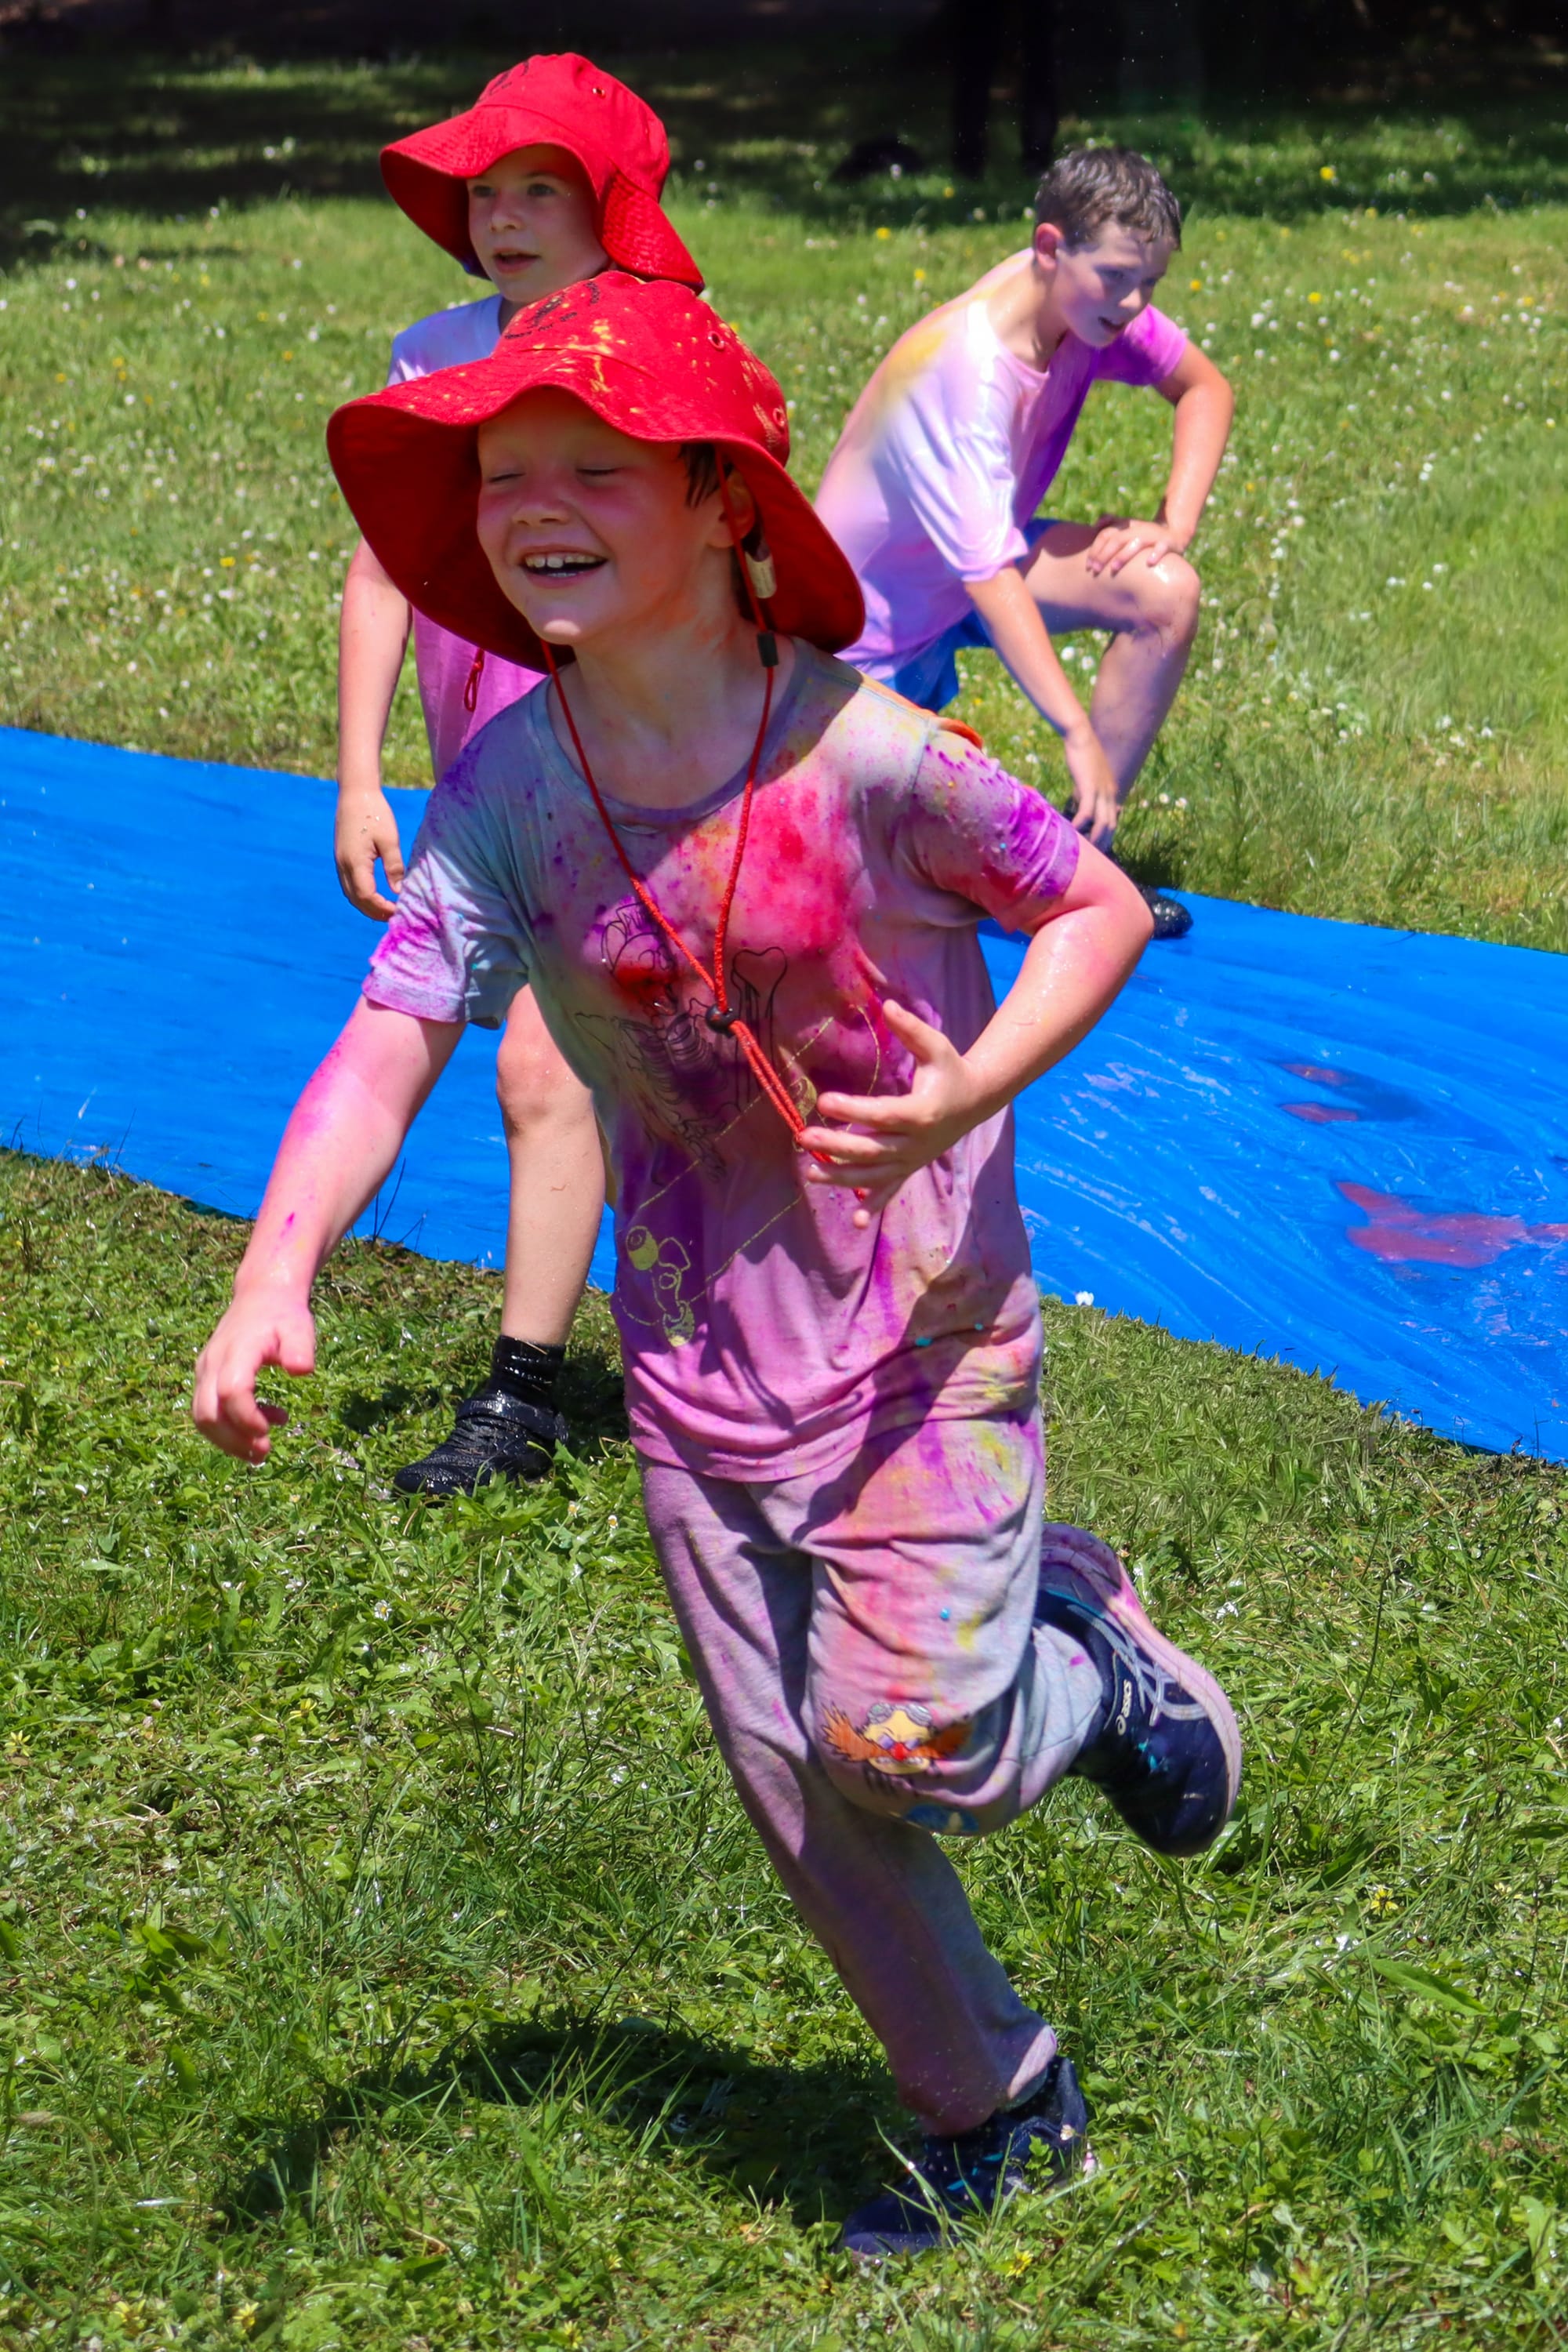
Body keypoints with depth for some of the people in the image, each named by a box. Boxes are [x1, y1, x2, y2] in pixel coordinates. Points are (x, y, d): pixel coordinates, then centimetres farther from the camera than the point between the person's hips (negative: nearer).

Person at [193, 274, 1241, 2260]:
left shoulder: (860, 753, -19)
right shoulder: (507, 790, -8)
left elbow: (1100, 910, -7)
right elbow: (390, 1037, -14)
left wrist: (969, 1092, -23)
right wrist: (276, 1270, -30)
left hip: (922, 1321, -4)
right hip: (697, 1351, 4)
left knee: (906, 1750, -13)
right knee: (795, 1795, 12)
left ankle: (1097, 1662, 23)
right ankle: (994, 2114, 35)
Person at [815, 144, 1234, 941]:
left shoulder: (1092, 298, -14)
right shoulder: (964, 371, -36)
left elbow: (1205, 388, 3)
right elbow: (989, 580, -40)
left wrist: (1175, 526, -14)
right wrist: (1081, 738, -45)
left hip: (982, 557, 7)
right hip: (878, 608, -7)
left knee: (1164, 593, -18)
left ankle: (1079, 852, -5)